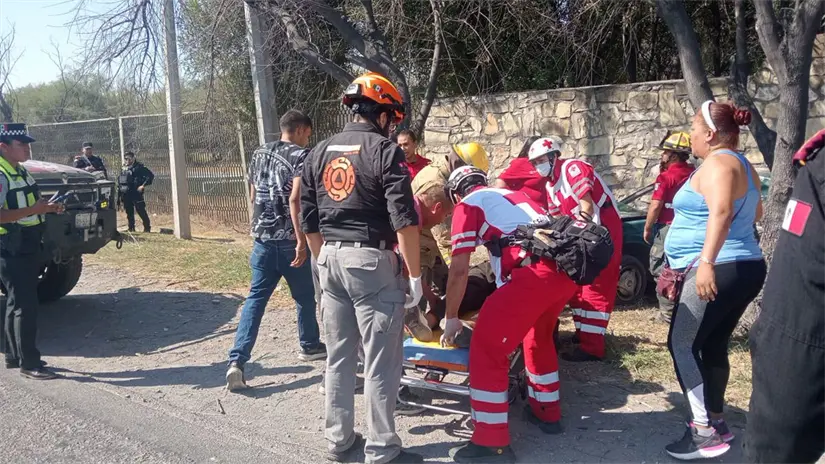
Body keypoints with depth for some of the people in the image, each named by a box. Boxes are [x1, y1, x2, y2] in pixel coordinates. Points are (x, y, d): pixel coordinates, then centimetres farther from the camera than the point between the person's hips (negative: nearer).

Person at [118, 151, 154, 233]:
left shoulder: (139, 167, -5)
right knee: (129, 212, 11)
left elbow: (150, 175, -10)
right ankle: (131, 228, 19)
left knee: (141, 211, -8)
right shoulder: (124, 169, 16)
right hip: (126, 194, 7)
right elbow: (119, 179, 27)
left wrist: (143, 185, -16)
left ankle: (147, 227, -2)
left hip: (136, 193, -7)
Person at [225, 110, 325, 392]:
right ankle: (309, 346, 33)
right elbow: (295, 199, -20)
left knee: (256, 298, 4)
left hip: (263, 238, 5)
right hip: (289, 240, -5)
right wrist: (301, 239, -22)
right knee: (305, 296, 15)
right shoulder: (301, 156, -8)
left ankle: (237, 360, -8)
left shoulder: (258, 154, 13)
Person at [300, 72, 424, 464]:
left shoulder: (320, 152, 10)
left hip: (331, 260, 7)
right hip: (371, 261, -6)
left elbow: (308, 221, 12)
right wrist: (415, 275, -8)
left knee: (338, 356, 15)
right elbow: (404, 221, -15)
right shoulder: (385, 151, -9)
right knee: (380, 362, 2)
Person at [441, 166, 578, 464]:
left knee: (487, 347, 1)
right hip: (567, 267, 8)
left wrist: (451, 318, 18)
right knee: (538, 337, 29)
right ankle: (547, 412, 42)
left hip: (535, 272, -8)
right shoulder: (510, 196, 34)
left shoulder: (467, 205, 12)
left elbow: (459, 269, 5)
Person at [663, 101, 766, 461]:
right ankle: (715, 421, 22)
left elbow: (721, 211, -30)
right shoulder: (742, 164, 18)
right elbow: (754, 213, 31)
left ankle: (705, 432, -9)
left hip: (720, 271, -10)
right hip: (743, 268, 10)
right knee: (713, 347, 15)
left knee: (682, 345, -9)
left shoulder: (717, 164, -14)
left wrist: (706, 261, -38)